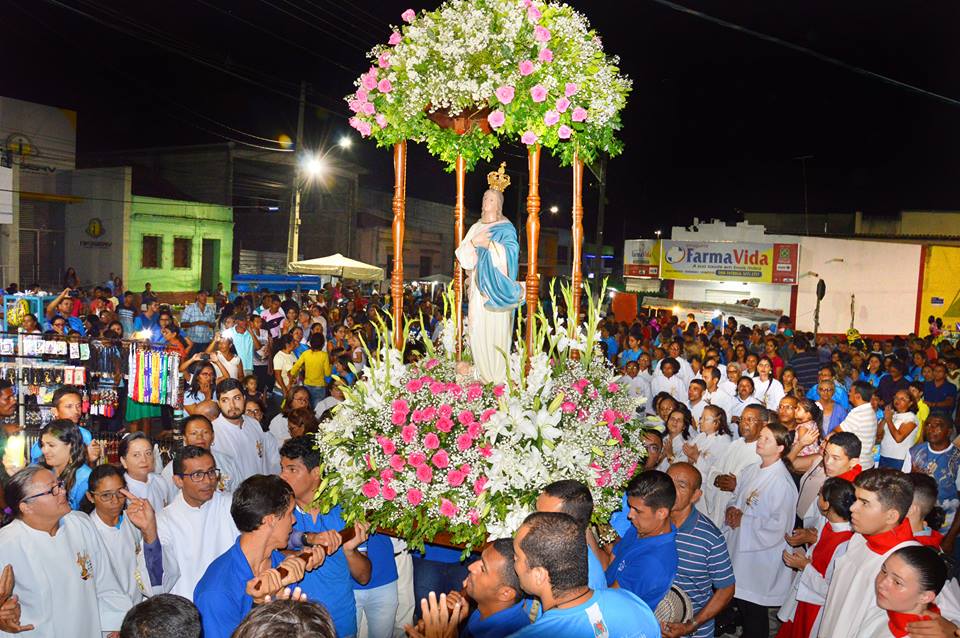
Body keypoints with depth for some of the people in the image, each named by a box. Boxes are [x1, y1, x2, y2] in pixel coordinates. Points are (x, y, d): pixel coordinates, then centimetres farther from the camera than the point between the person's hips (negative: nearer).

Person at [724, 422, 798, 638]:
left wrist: (744, 520, -16)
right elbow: (736, 498, 17)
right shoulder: (751, 471, 5)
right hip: (738, 550, 7)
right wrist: (732, 509, -5)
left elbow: (779, 526, -23)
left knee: (754, 613, 8)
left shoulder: (782, 482, -20)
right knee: (741, 605, 19)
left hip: (760, 558, -7)